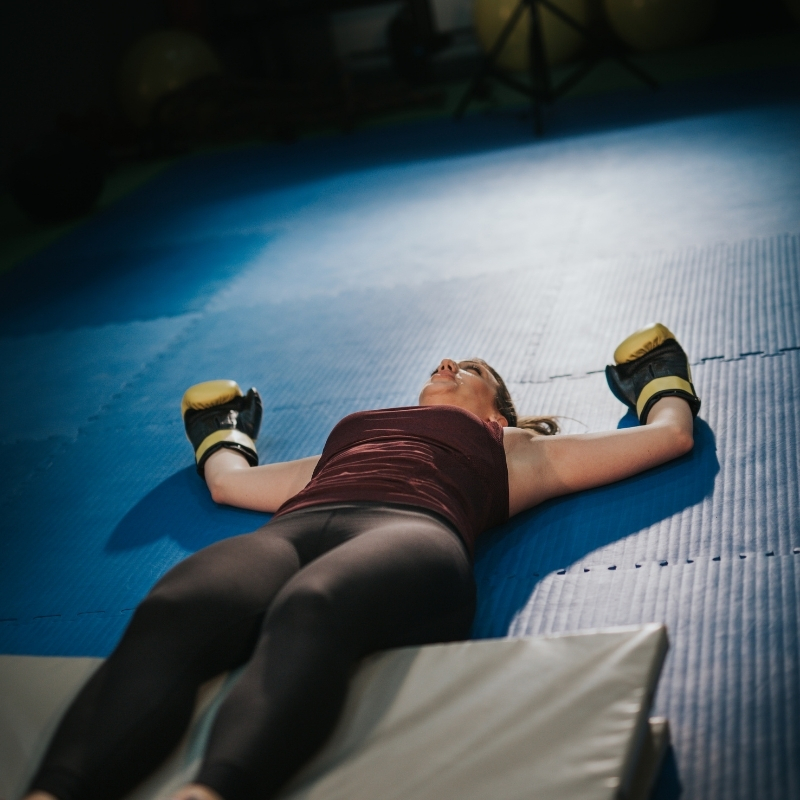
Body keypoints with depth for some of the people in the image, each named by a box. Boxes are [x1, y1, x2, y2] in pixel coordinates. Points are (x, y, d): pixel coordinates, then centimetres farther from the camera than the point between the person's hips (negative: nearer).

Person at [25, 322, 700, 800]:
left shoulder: (514, 449, 36)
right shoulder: (349, 436, 44)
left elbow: (670, 435, 43)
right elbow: (229, 482, 54)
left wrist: (664, 383, 63)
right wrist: (222, 438, 73)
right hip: (287, 532, 3)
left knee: (309, 613, -42)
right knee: (167, 615, -34)